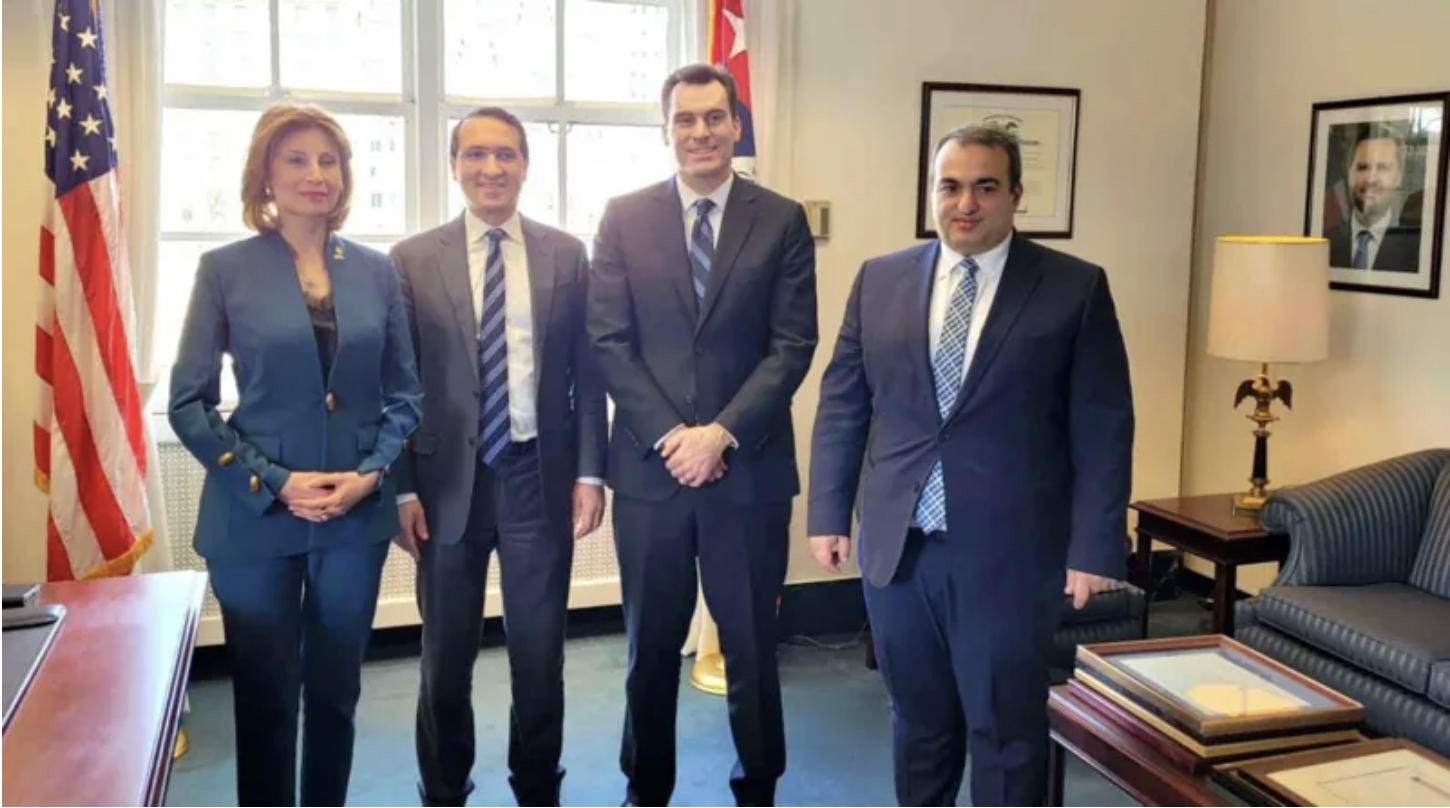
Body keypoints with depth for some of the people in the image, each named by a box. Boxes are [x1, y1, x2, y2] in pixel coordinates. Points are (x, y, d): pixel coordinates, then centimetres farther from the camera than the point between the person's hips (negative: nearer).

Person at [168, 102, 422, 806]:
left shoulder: (376, 271, 5)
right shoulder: (225, 269, -3)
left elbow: (404, 393, 8)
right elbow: (187, 402, -4)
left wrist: (372, 472, -8)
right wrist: (274, 483, -12)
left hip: (357, 515, 2)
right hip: (255, 518, -2)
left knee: (335, 692, 13)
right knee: (266, 699, 8)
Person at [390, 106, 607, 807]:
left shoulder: (566, 255, 4)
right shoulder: (413, 260, 1)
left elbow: (588, 375, 4)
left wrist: (589, 473, -3)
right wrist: (402, 488, -4)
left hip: (539, 478, 1)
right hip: (448, 482, 0)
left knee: (540, 653, 10)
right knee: (446, 656, 13)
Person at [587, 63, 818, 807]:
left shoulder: (782, 220, 2)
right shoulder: (624, 217, 4)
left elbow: (792, 346, -4)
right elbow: (608, 341, -1)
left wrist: (722, 434, -13)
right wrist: (669, 435, -11)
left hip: (750, 467, 0)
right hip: (650, 465, 1)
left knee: (751, 642, 10)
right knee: (651, 642, 13)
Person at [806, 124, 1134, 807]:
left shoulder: (1076, 288, -3)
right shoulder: (879, 281, 6)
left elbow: (1103, 430, -4)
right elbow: (841, 405, 9)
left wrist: (1094, 547, -7)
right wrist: (828, 513, 4)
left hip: (1008, 551, -3)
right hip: (896, 544, 3)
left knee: (1006, 729, 7)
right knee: (918, 719, 18)